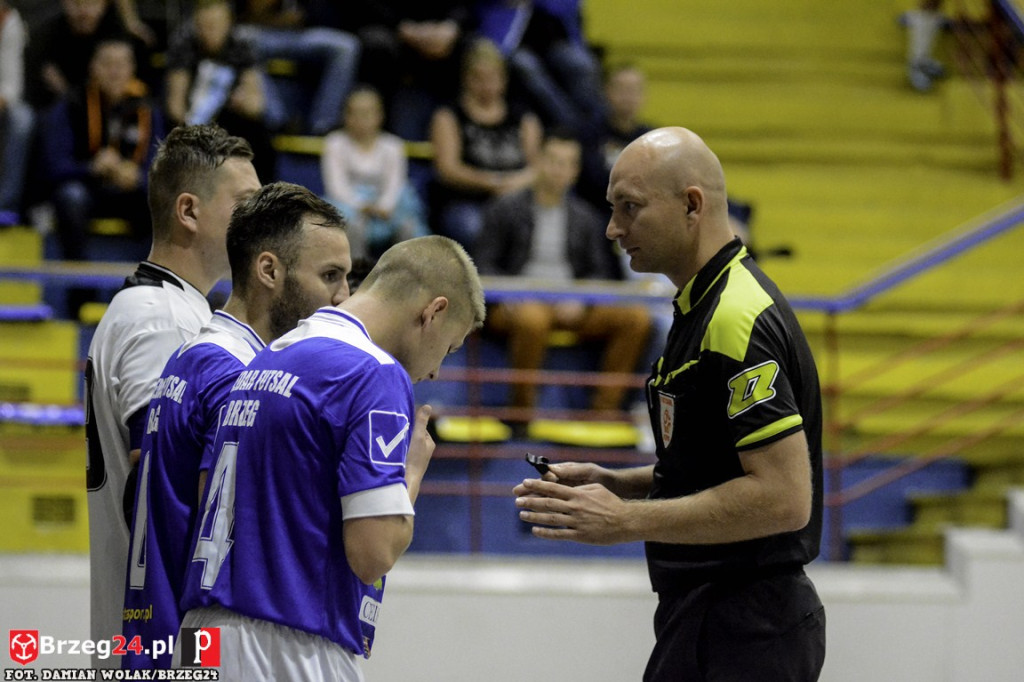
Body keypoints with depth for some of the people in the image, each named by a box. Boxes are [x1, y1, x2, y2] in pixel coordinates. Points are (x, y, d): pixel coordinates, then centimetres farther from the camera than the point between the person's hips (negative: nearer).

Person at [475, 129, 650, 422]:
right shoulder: (505, 209, 9)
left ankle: (604, 408, -17)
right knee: (533, 319, -42)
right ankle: (522, 410, -25)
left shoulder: (586, 218, 19)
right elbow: (484, 266, 3)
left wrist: (580, 300, -10)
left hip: (571, 307, 4)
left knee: (637, 317, -21)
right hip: (521, 305, -4)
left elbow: (601, 272, 13)